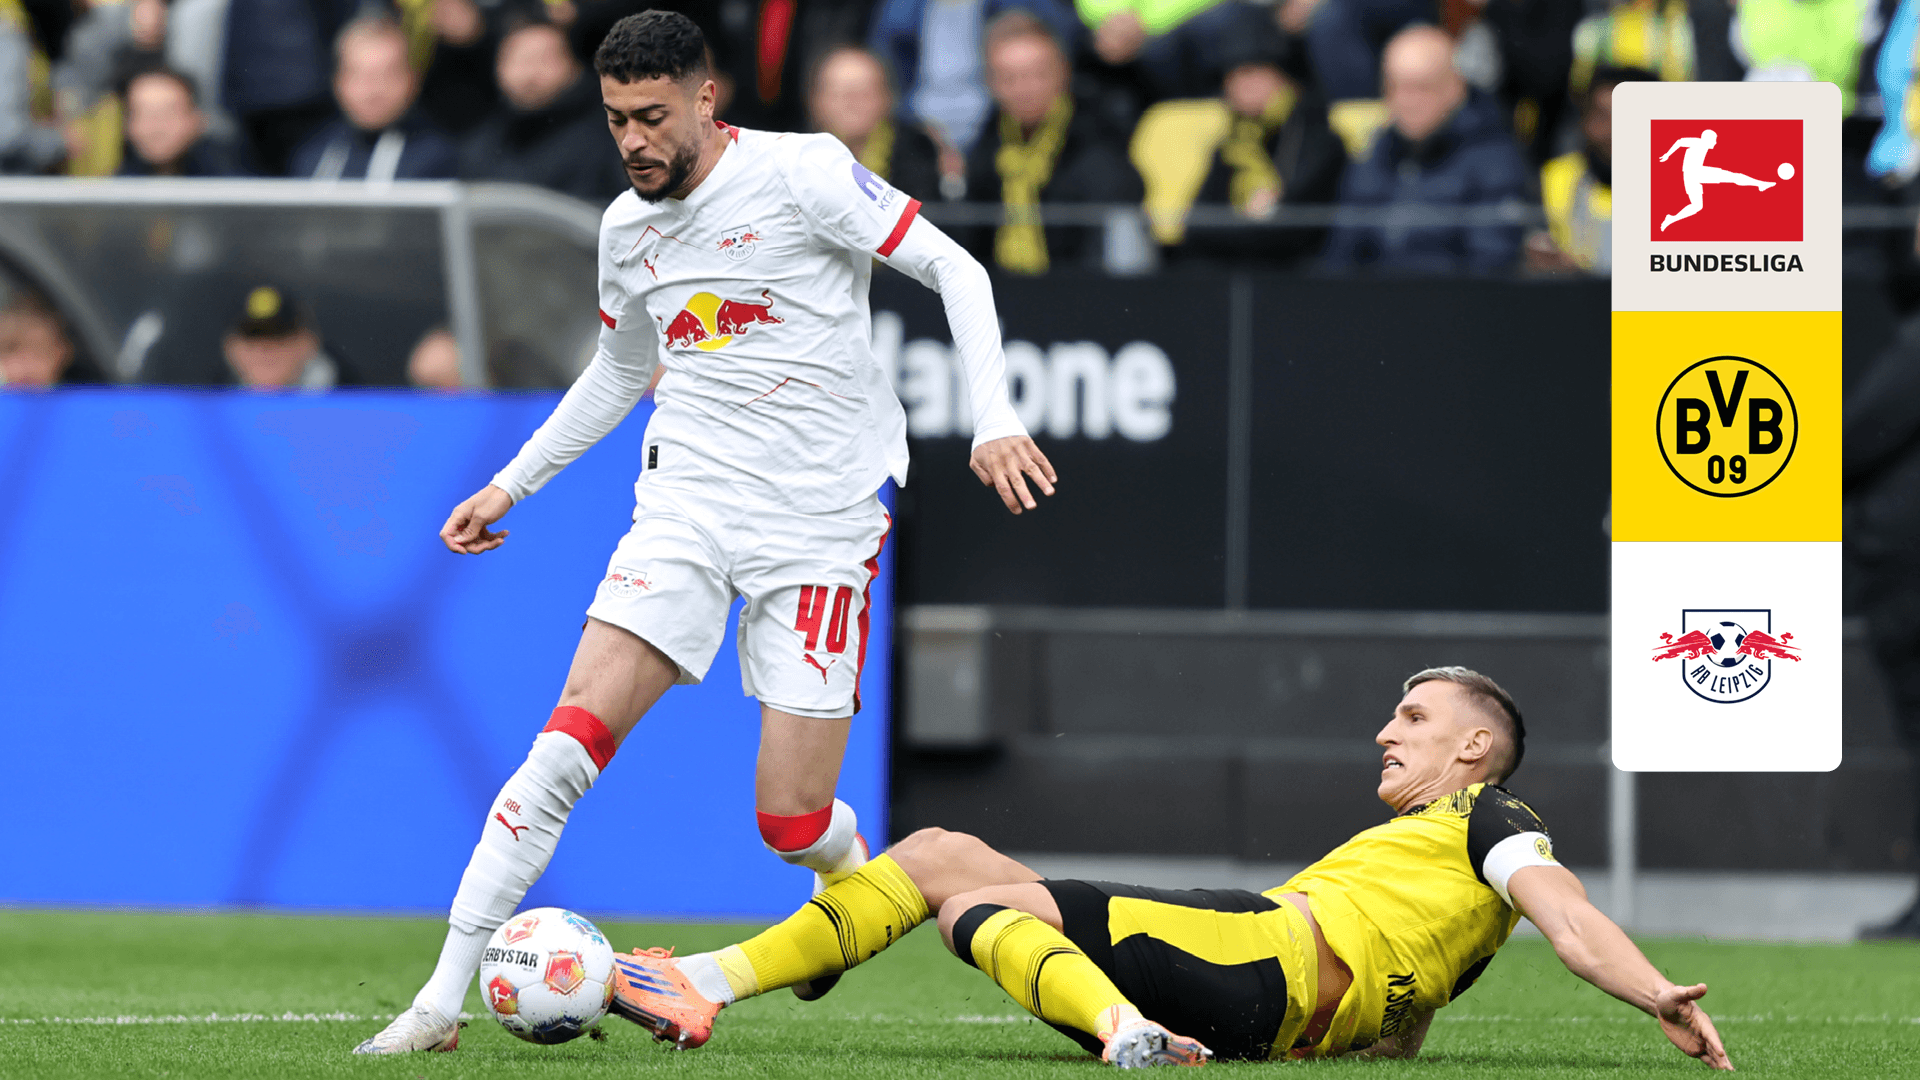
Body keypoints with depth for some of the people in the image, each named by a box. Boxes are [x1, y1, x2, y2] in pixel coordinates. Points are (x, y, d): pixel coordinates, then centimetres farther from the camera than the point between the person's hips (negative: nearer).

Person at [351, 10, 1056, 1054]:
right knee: (570, 742, -15)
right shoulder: (627, 227, 9)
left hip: (821, 520, -4)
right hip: (687, 496, 4)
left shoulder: (803, 174, -10)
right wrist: (509, 486, 25)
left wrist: (993, 421, -17)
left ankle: (854, 878, 32)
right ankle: (442, 999, -14)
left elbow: (954, 268, -7)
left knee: (791, 819, -7)